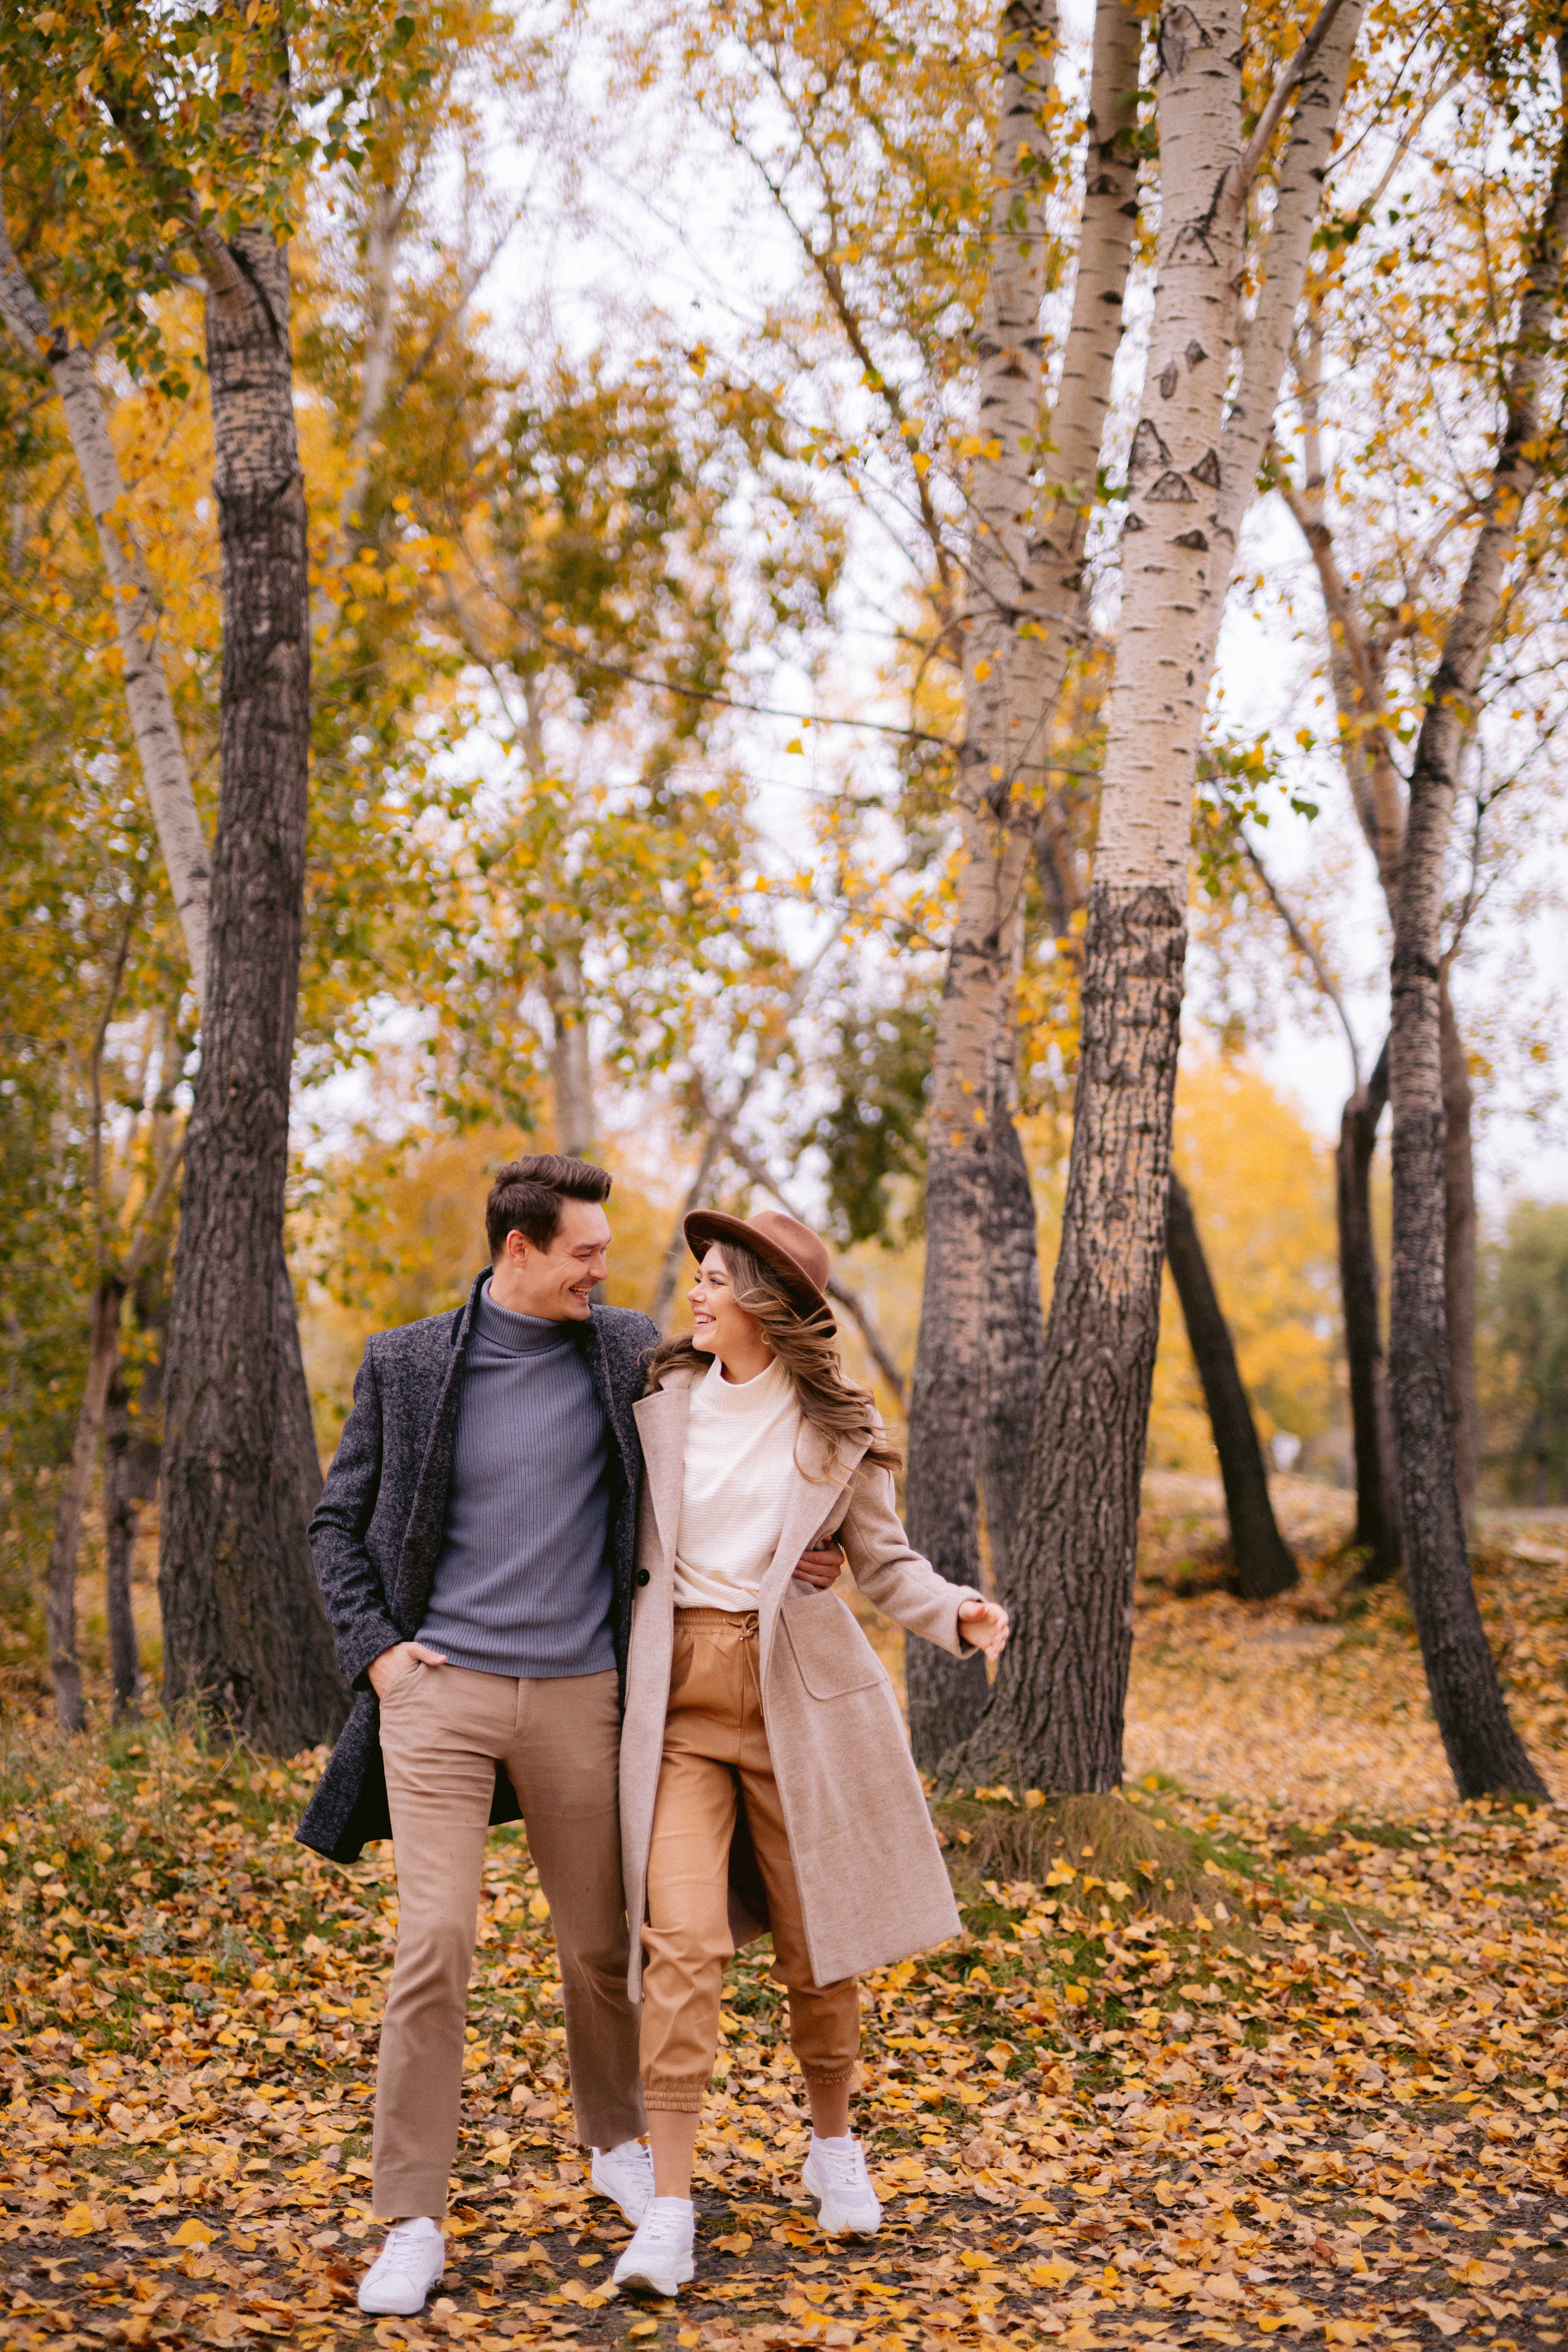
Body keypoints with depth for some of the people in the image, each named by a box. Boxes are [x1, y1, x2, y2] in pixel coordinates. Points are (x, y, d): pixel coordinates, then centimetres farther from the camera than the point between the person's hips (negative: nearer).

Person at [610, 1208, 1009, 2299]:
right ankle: (668, 2212, -8)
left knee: (816, 1938, 9)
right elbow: (627, 1538, 16)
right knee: (684, 1940, -12)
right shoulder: (662, 1401, 4)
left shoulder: (839, 1427, 1)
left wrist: (957, 1613, -13)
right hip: (678, 1693, 0)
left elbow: (883, 1559, 5)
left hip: (798, 1694, 0)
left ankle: (834, 2146, 35)